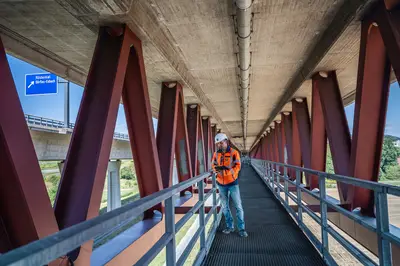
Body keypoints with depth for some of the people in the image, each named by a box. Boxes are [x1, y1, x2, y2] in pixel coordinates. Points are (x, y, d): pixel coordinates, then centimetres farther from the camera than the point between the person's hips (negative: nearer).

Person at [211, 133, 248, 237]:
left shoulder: (234, 152, -10)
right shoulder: (216, 154, 2)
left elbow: (237, 167, -15)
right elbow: (213, 166, 5)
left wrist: (225, 169, -30)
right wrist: (216, 169, -19)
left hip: (232, 183, -4)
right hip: (221, 184, 4)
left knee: (238, 206, 2)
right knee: (225, 207, 13)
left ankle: (241, 228, 14)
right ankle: (230, 226, 29)